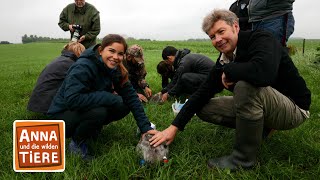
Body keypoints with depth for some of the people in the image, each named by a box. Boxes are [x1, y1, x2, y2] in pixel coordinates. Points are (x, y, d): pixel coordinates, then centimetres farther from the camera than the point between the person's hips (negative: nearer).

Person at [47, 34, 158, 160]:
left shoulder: (115, 69, -7)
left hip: (88, 109, 7)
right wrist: (110, 97, -32)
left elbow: (130, 96, -9)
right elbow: (72, 99, -38)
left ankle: (92, 129, 9)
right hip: (62, 115, -6)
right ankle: (77, 143, -6)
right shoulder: (83, 67, -28)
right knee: (98, 112, -35)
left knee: (124, 106, -10)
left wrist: (145, 127, -16)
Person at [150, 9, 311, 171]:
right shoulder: (223, 61, -1)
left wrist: (228, 71, -24)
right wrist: (174, 127, -8)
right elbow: (202, 93, -3)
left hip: (294, 107, -6)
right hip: (258, 104, 7)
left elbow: (264, 72, -44)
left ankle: (243, 158, -18)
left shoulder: (260, 39, -21)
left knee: (245, 85, -36)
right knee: (204, 108, 0)